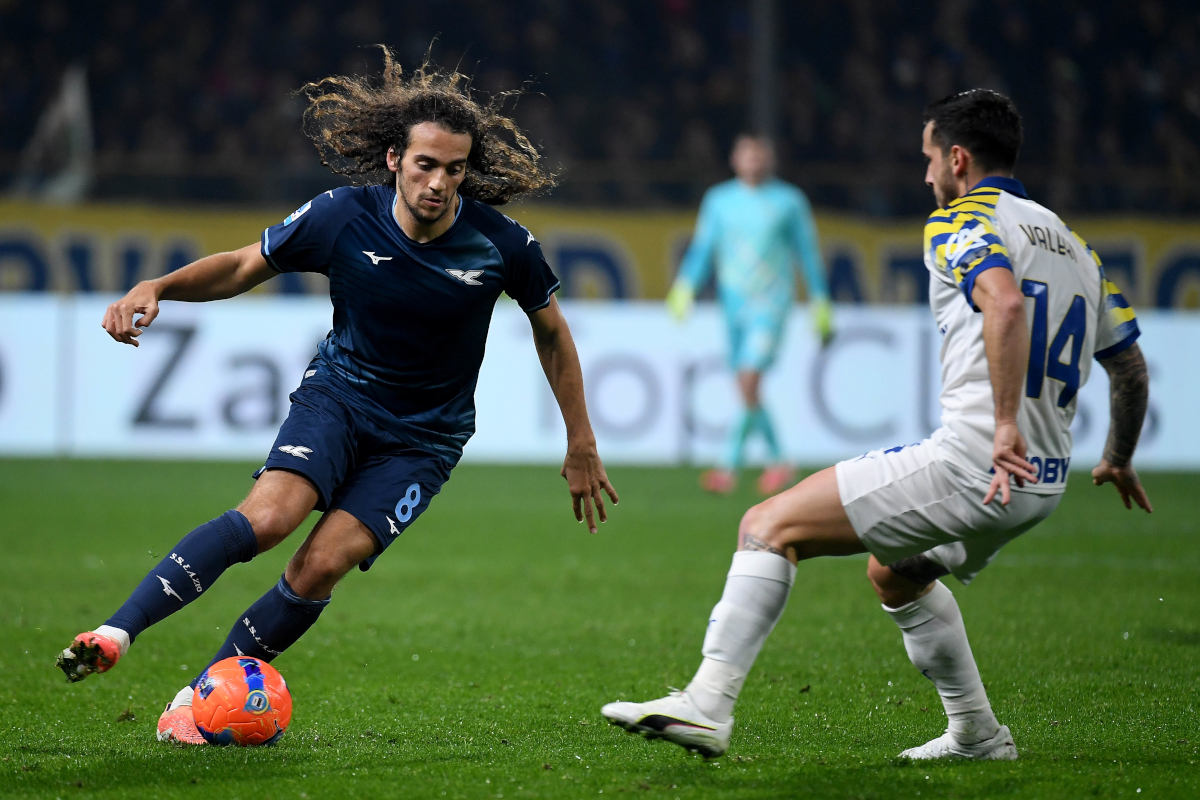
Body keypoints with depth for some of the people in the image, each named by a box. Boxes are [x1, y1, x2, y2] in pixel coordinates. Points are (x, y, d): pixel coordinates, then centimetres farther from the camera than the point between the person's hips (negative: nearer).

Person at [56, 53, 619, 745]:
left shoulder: (502, 244, -14)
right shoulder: (344, 217, -14)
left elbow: (551, 329, 4)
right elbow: (244, 267, 0)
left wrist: (581, 445, 8)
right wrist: (157, 288, -18)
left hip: (424, 439, 0)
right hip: (338, 395, 0)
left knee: (323, 564, -19)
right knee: (268, 515, -29)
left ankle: (200, 697, -7)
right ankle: (116, 635, -32)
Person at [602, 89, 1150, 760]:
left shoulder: (964, 221, -5)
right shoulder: (1069, 240, 20)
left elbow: (1006, 303, -27)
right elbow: (1131, 364, 25)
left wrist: (1006, 426, -28)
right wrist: (1120, 459, 40)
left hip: (972, 462, -9)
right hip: (1044, 486, 9)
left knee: (771, 527, -9)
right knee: (895, 572, 34)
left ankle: (707, 704, -22)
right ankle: (976, 734, 36)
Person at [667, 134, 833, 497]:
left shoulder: (790, 201, 1)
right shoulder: (718, 200, 8)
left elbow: (809, 254, 6)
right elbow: (702, 249, 10)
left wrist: (820, 304, 6)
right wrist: (684, 287, -4)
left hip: (771, 303, -4)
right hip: (733, 300, 4)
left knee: (748, 381, -18)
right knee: (746, 389, 6)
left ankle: (729, 466, -18)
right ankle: (777, 462, 23)